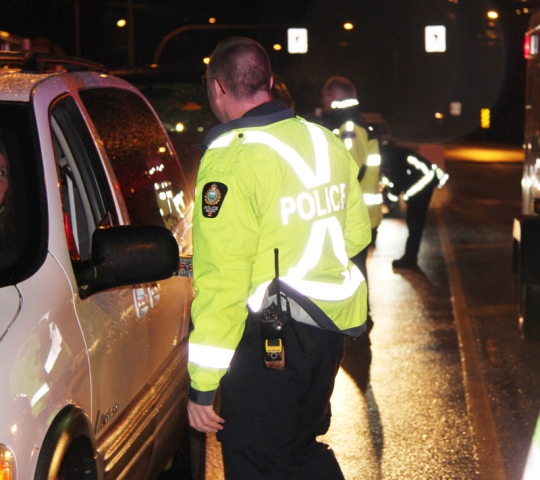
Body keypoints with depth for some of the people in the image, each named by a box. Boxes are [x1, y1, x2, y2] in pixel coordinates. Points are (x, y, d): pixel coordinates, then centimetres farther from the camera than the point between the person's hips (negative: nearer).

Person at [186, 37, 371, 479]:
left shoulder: (230, 160, -18)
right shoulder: (328, 143, 5)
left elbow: (222, 280, -21)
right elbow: (356, 235, 15)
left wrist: (201, 385, -17)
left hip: (268, 343, -8)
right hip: (330, 331, 8)